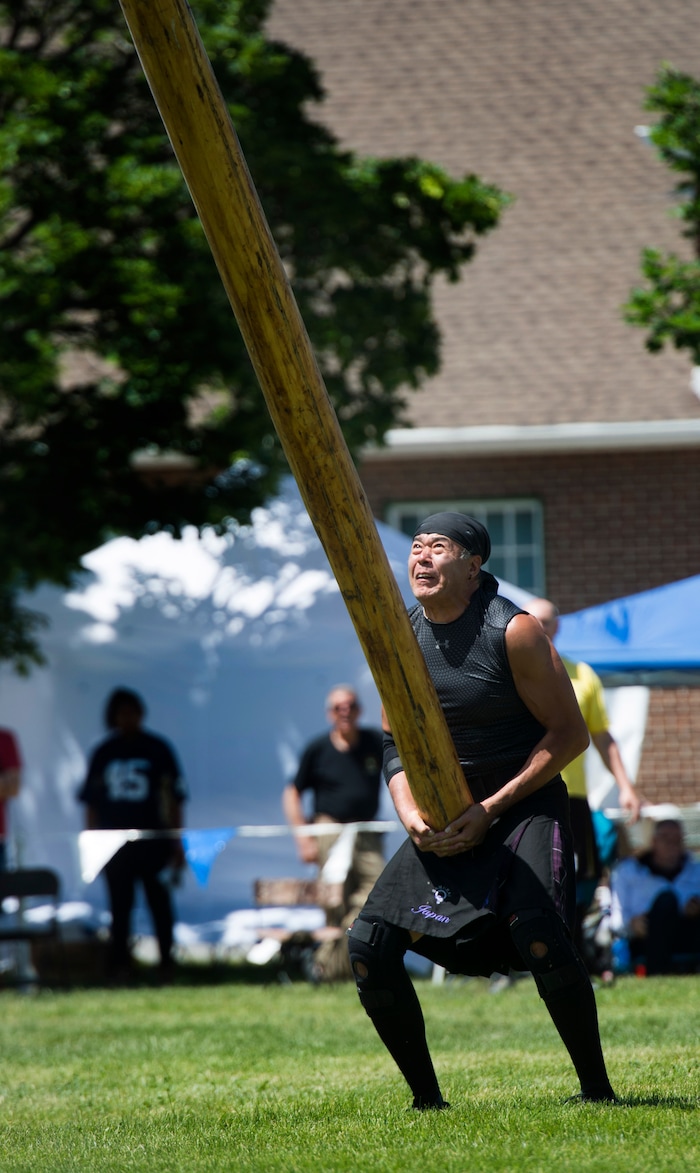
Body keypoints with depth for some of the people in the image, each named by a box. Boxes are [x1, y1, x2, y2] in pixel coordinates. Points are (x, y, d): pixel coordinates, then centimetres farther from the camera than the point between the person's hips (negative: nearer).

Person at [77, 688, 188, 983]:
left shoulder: (158, 749, 4)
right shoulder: (103, 754, 10)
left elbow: (174, 800, 3)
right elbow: (91, 802, 12)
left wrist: (176, 843, -1)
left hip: (153, 842, -2)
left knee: (159, 902, -2)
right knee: (120, 906, 2)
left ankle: (166, 965, 5)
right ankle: (119, 966, 3)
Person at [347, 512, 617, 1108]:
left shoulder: (513, 630, -13)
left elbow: (569, 734, -11)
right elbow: (397, 744, 13)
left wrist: (492, 810, -16)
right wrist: (412, 817, -6)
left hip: (524, 806, -6)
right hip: (446, 818, 6)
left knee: (536, 933, -29)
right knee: (369, 945, -9)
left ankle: (596, 1089, -12)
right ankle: (426, 1098, 6)